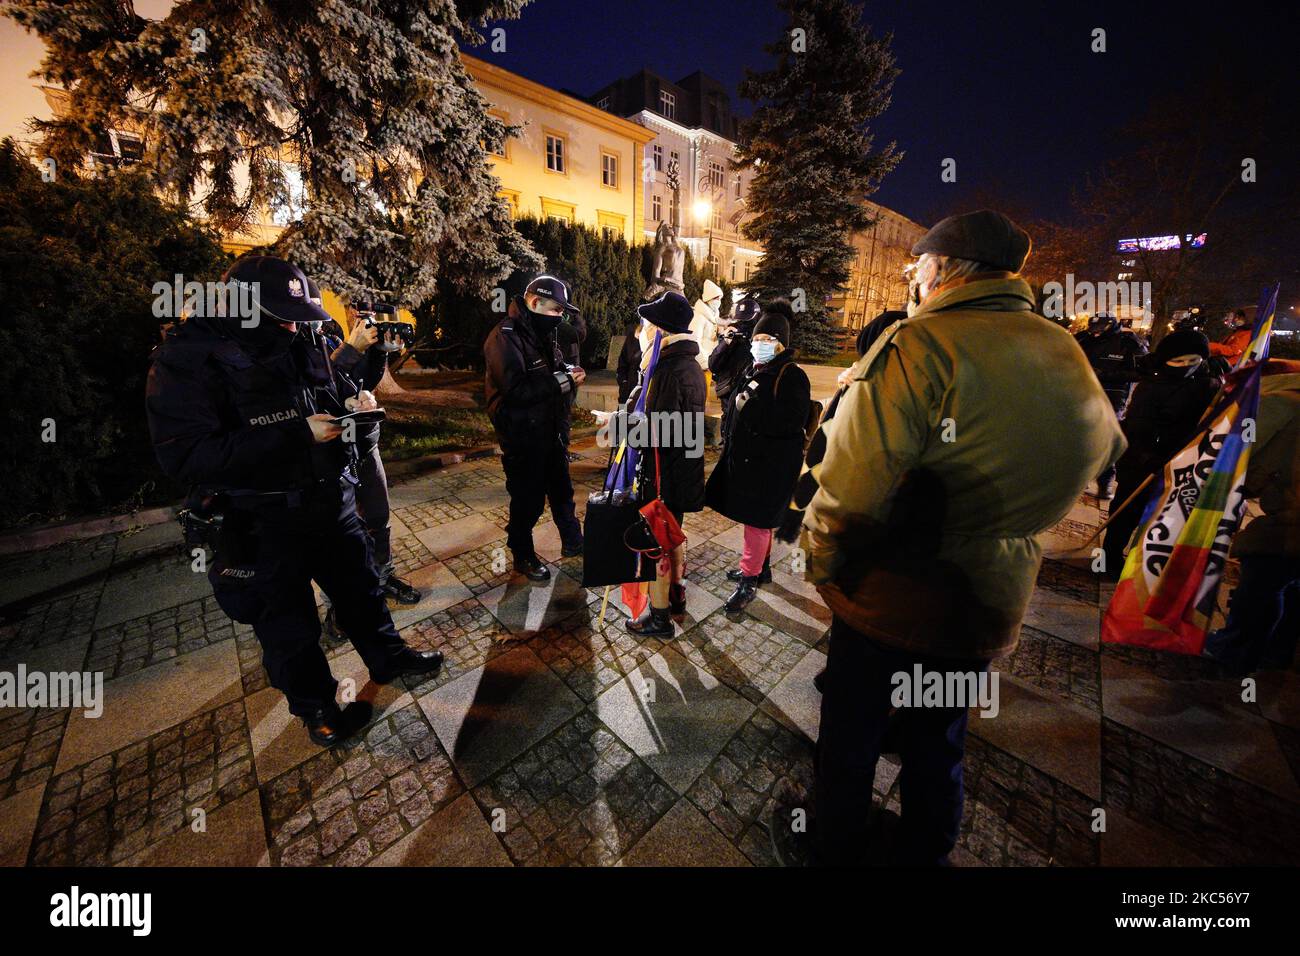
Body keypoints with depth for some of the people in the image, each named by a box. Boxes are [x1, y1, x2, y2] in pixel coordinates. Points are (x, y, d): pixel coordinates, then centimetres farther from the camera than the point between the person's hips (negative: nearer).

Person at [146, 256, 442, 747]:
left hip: (330, 502, 6)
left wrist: (352, 400, -4)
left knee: (361, 587, 20)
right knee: (289, 624, 13)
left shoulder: (300, 343, 3)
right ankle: (316, 706, 35)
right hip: (262, 524, -5)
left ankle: (387, 658, 42)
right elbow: (186, 456, -22)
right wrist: (296, 435, -28)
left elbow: (329, 390, 21)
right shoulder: (186, 359, -15)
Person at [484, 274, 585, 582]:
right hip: (522, 437, -8)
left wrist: (569, 372, -3)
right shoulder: (505, 336, -18)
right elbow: (516, 390, -29)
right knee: (528, 500, 6)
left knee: (562, 491, 21)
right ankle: (522, 556, 28)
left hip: (551, 432, 9)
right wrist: (562, 381, -25)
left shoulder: (542, 333, 9)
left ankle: (572, 542, 40)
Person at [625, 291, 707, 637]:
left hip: (664, 472, -10)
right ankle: (676, 595, 43)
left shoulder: (670, 371, -22)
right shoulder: (690, 365, 9)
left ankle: (659, 616, 20)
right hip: (683, 468, 10)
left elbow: (656, 430, -27)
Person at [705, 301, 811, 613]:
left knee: (757, 520, -1)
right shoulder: (756, 371, 12)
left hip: (771, 464, -8)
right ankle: (761, 566, 35)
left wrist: (751, 407, -23)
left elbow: (792, 422, -22)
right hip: (746, 456, 8)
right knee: (755, 517, 18)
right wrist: (730, 441, 19)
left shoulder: (792, 376, -12)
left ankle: (749, 580, 13)